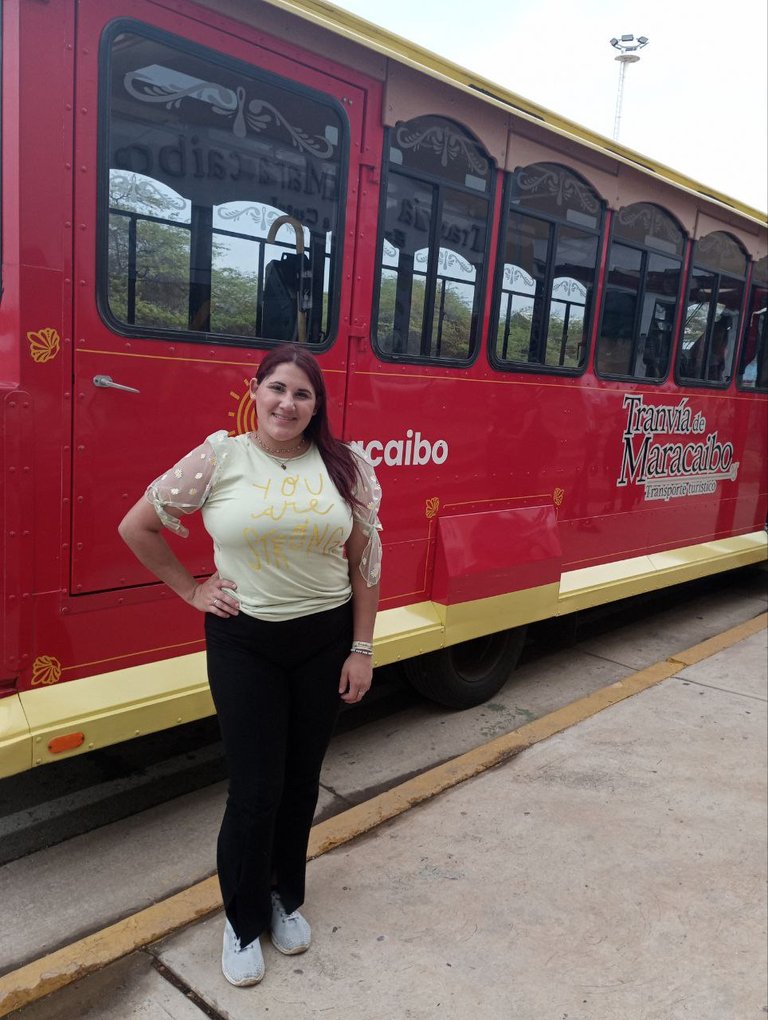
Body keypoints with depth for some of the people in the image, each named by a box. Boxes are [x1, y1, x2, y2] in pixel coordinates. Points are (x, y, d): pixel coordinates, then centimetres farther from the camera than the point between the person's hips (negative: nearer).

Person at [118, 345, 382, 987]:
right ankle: (244, 921, 30)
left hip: (325, 639, 2)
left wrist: (361, 650, -2)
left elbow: (366, 564, 0)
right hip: (244, 641, -2)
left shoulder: (345, 467, -3)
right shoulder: (218, 459, -7)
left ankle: (287, 898, 40)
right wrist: (190, 589, 3)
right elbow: (137, 527, 3)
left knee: (302, 780, 15)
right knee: (255, 788, 4)